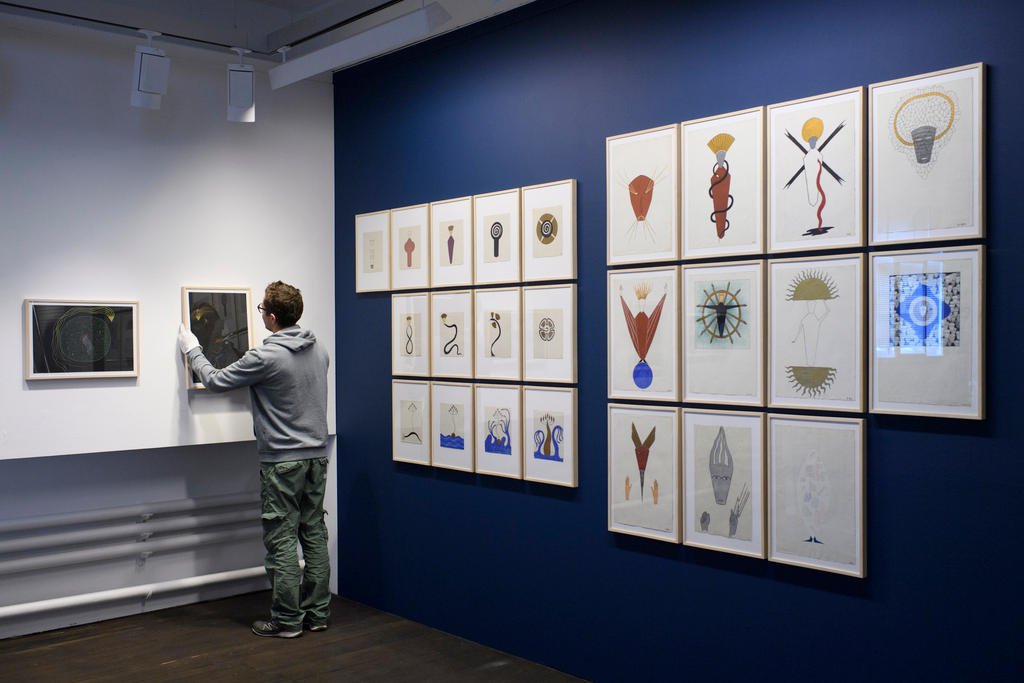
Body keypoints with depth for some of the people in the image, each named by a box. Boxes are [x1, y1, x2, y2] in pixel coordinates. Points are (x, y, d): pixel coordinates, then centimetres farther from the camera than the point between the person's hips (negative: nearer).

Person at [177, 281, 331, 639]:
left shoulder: (265, 357, -17)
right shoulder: (319, 351, 5)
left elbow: (216, 381, -6)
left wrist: (191, 349, 11)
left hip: (283, 460, -7)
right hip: (316, 454, 7)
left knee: (282, 539, 1)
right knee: (314, 534, 12)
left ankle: (286, 619, 8)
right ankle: (317, 612, 19)